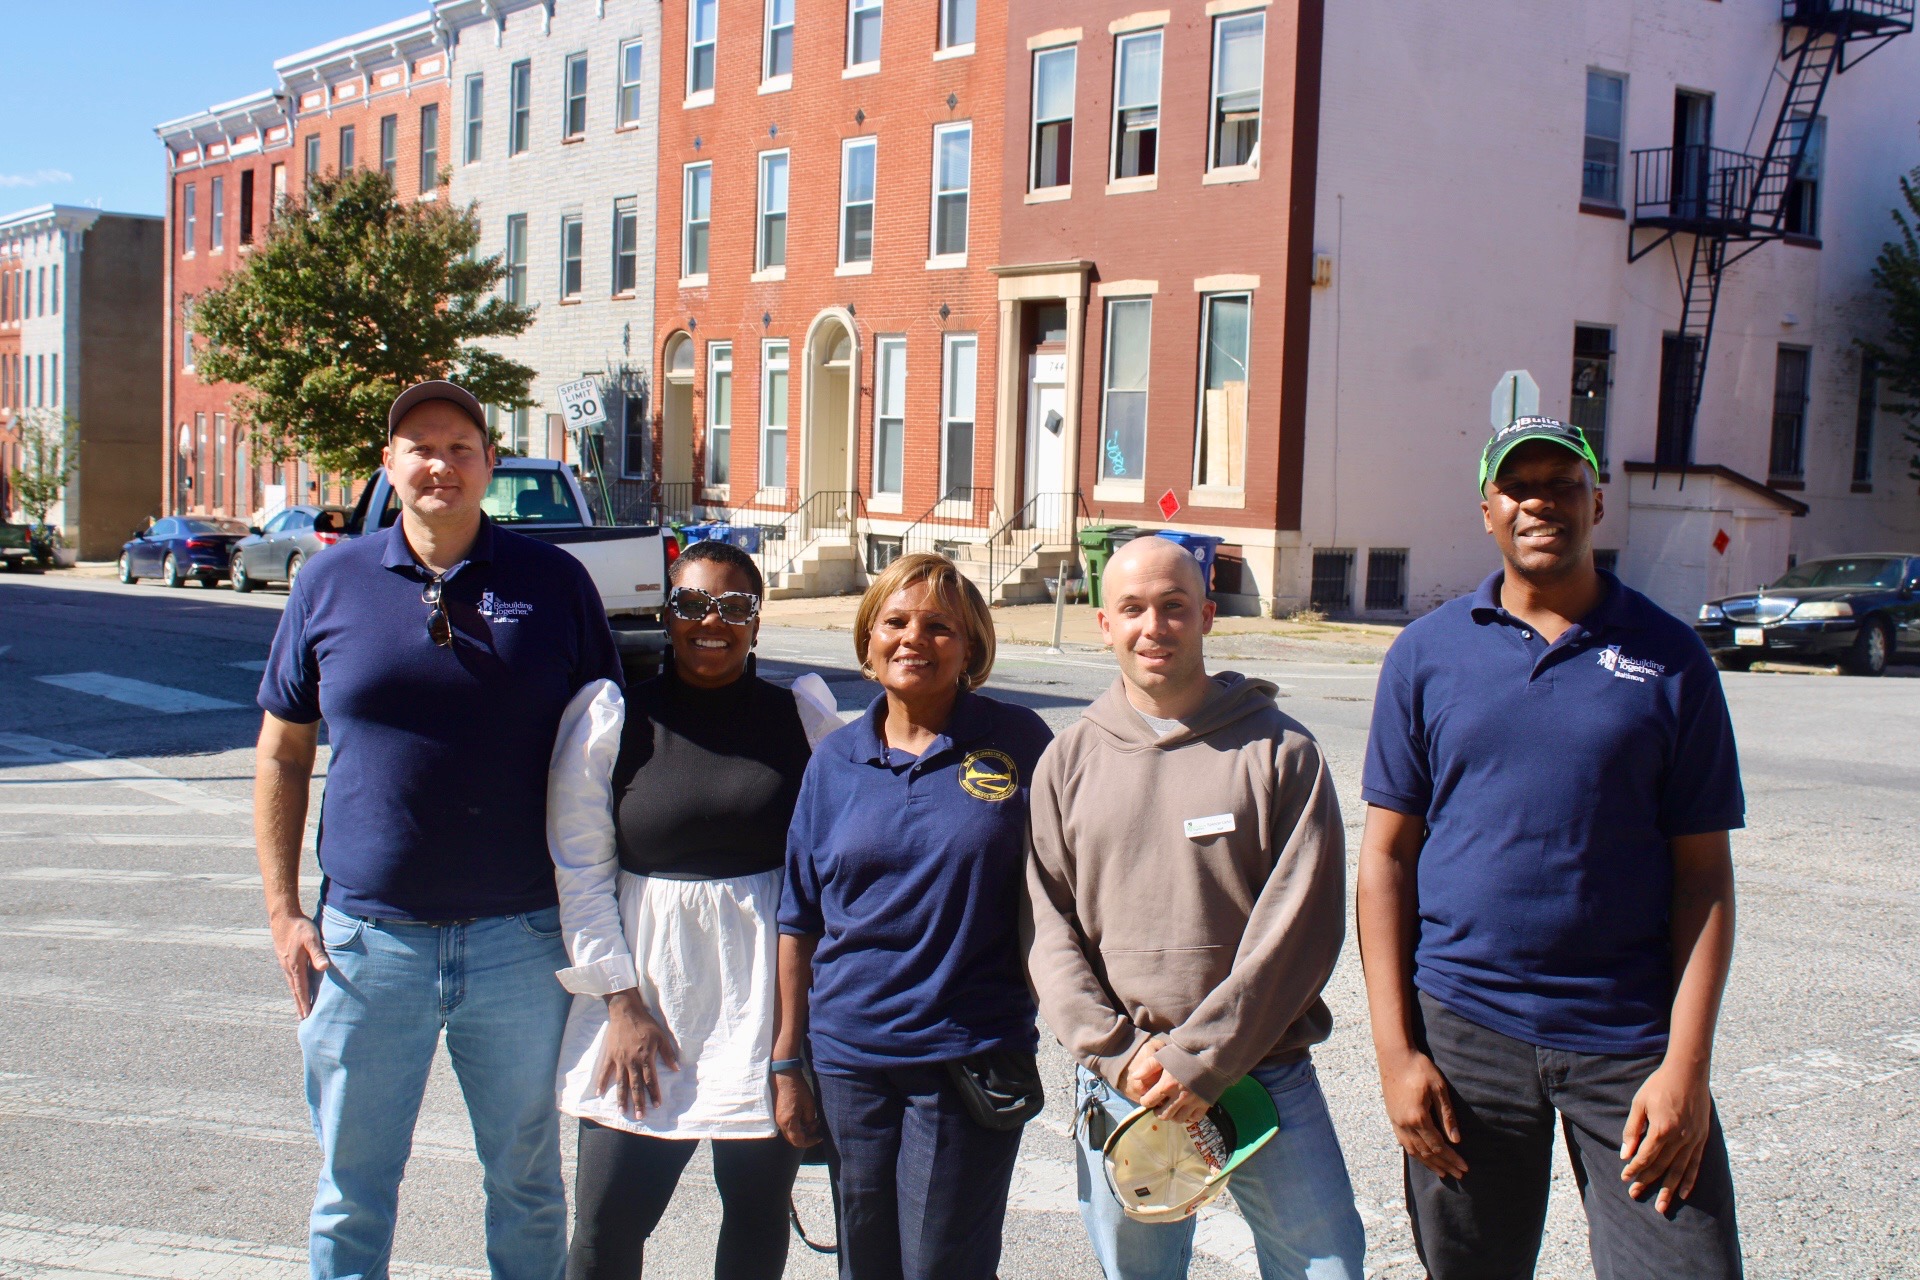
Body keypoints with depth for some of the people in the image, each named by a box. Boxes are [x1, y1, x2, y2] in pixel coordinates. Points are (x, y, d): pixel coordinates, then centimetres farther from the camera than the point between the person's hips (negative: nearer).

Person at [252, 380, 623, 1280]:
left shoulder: (554, 583, 1)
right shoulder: (331, 583, 3)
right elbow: (282, 755, 8)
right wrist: (283, 912, 1)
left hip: (522, 937, 0)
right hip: (366, 937, 1)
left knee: (527, 1181, 14)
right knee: (353, 1187, 12)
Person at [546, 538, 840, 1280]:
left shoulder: (804, 719, 2)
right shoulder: (610, 719, 0)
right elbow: (579, 870, 0)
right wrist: (621, 1002, -6)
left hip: (768, 1005, 1)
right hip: (648, 997, 0)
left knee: (759, 1217, 11)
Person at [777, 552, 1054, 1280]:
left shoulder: (1017, 743, -4)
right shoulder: (837, 760, 4)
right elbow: (801, 920, 8)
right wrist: (788, 1057, 7)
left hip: (969, 1064, -3)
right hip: (850, 1057, 3)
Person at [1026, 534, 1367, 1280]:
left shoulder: (1280, 751, -3)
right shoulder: (1069, 762, 5)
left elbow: (1299, 929, -9)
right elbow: (1049, 932, 2)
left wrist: (1201, 1058, -13)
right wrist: (1119, 1051, -10)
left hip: (1265, 1073, -2)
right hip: (1117, 1086, 2)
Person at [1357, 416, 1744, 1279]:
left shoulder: (1668, 657, 1)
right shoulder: (1427, 653, 3)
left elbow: (1703, 873, 1)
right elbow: (1386, 857, 3)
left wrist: (1686, 1064, -8)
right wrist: (1395, 1051, -3)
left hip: (1630, 1039, -1)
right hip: (1465, 1027, 1)